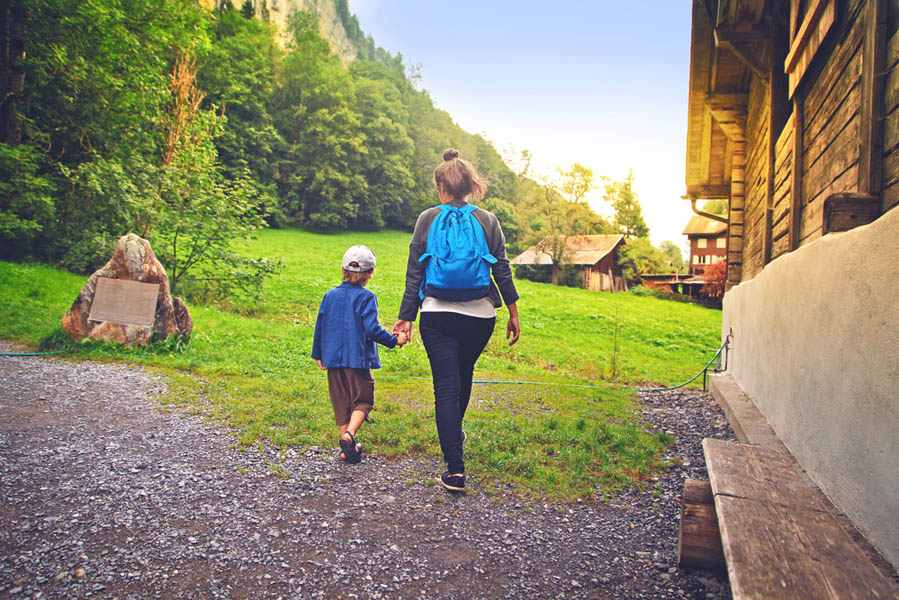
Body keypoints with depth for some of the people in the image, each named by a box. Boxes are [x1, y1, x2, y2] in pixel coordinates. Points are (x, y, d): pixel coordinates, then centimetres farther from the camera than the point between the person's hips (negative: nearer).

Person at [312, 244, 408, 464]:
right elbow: (372, 329, -16)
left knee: (341, 402, 11)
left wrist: (318, 354, 21)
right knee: (362, 400, 6)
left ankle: (347, 447, 12)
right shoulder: (366, 297, -7)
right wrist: (395, 340, -3)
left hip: (333, 358, 5)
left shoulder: (330, 295, 8)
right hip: (358, 358, -5)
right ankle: (349, 434, -17)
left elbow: (319, 326, 12)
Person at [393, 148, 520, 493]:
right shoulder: (488, 221, 2)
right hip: (480, 317, 2)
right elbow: (502, 271, 2)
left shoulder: (428, 219, -1)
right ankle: (455, 434, 48)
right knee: (464, 375, 24)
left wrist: (406, 317, 6)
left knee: (446, 387, -1)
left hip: (437, 315, -2)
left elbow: (415, 273, 0)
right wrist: (514, 313, 10)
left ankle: (455, 469, -7)